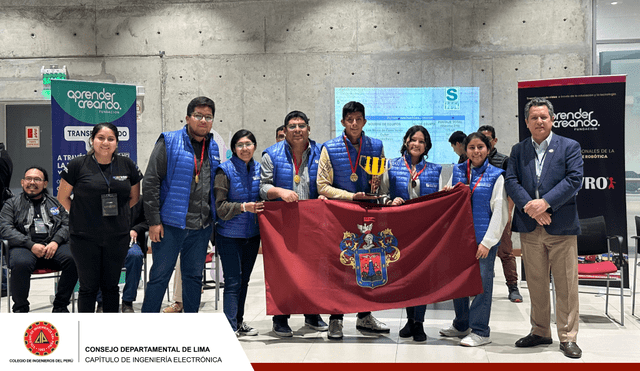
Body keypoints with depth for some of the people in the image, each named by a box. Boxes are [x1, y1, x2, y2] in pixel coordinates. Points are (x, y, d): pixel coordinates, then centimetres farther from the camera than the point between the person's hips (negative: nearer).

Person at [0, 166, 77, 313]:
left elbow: (67, 224, 13)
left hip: (53, 245, 2)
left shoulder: (55, 203, 24)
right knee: (21, 264, -37)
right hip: (24, 247, -2)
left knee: (73, 259, -29)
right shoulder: (12, 204, 16)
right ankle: (20, 309, -15)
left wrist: (55, 242, -10)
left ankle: (60, 306, -12)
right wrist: (31, 245, -13)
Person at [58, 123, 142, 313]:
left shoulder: (127, 165, 4)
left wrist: (115, 212, 9)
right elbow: (62, 197, 4)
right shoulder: (78, 165, -4)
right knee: (88, 286, 4)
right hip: (85, 238, -2)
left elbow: (134, 197, 15)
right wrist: (80, 215, 2)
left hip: (117, 238, 2)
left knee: (111, 285, 12)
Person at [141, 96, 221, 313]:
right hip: (170, 224, -5)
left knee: (194, 276, 12)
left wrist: (213, 219, 14)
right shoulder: (169, 143, -5)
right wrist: (154, 221, -12)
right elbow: (150, 183, -8)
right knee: (160, 275, 1)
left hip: (201, 227, 5)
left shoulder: (213, 148, 12)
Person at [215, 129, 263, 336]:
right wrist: (243, 207, -23)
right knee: (233, 281, -5)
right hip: (230, 234, -5)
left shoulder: (259, 169, 7)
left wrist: (262, 207, -1)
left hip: (252, 233, 6)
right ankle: (230, 327, 1)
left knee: (244, 279, 14)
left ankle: (239, 321, 25)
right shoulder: (225, 170, -9)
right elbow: (219, 207, -12)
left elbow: (264, 197, 19)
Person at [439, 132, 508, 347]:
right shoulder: (457, 171, 10)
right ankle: (461, 325, 27)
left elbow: (500, 213, -5)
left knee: (482, 282, -2)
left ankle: (480, 331, 8)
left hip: (483, 239, -5)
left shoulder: (496, 176, -1)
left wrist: (487, 242, -11)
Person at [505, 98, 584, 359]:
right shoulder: (518, 150, 12)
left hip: (561, 227, -3)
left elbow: (574, 180, -8)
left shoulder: (570, 147, 4)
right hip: (529, 228, 3)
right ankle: (540, 332, 23)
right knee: (536, 284, 11)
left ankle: (568, 337, 9)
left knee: (566, 285, -1)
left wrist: (545, 203, -18)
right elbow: (511, 182, 2)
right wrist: (530, 207, -14)